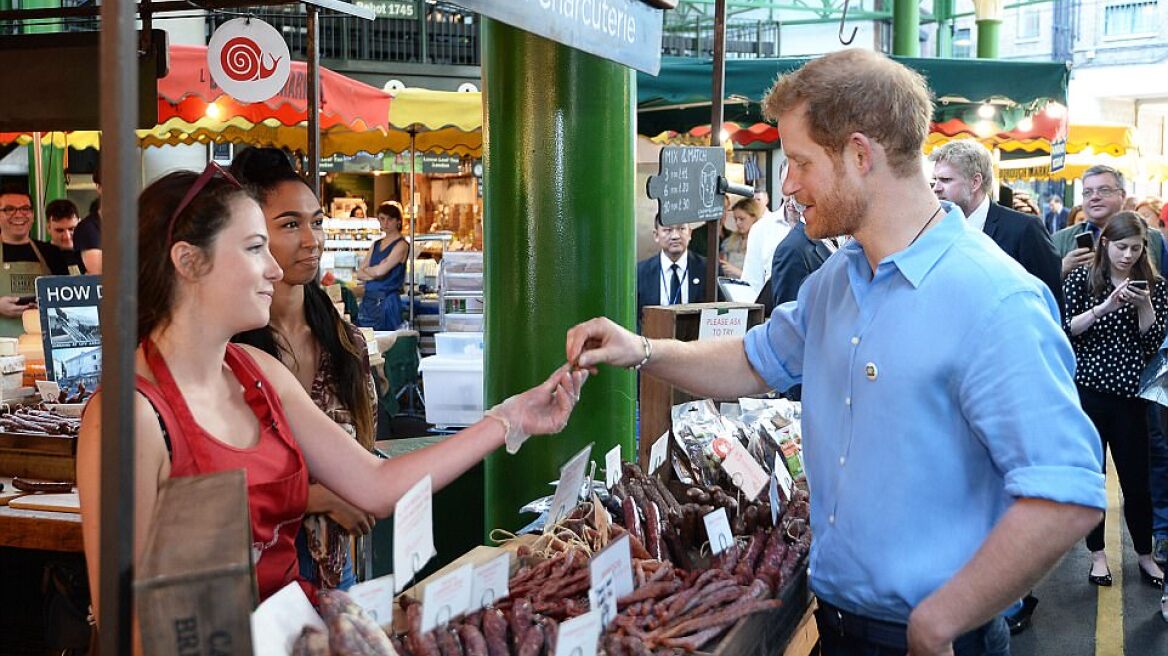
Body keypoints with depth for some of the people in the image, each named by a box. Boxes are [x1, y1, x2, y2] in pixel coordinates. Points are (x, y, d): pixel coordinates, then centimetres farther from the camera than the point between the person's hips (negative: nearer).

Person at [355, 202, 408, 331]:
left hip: (387, 301, -6)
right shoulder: (376, 244, 16)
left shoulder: (401, 245, -5)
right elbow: (359, 274, 11)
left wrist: (366, 270, 6)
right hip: (368, 300, 7)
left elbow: (380, 271, -14)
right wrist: (374, 272, -8)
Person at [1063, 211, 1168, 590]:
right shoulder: (1081, 279, 0)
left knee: (1136, 480, 4)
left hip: (1131, 395, 1)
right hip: (1087, 391, -1)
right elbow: (1065, 329, -7)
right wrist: (1105, 306, -18)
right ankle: (1098, 554, 21)